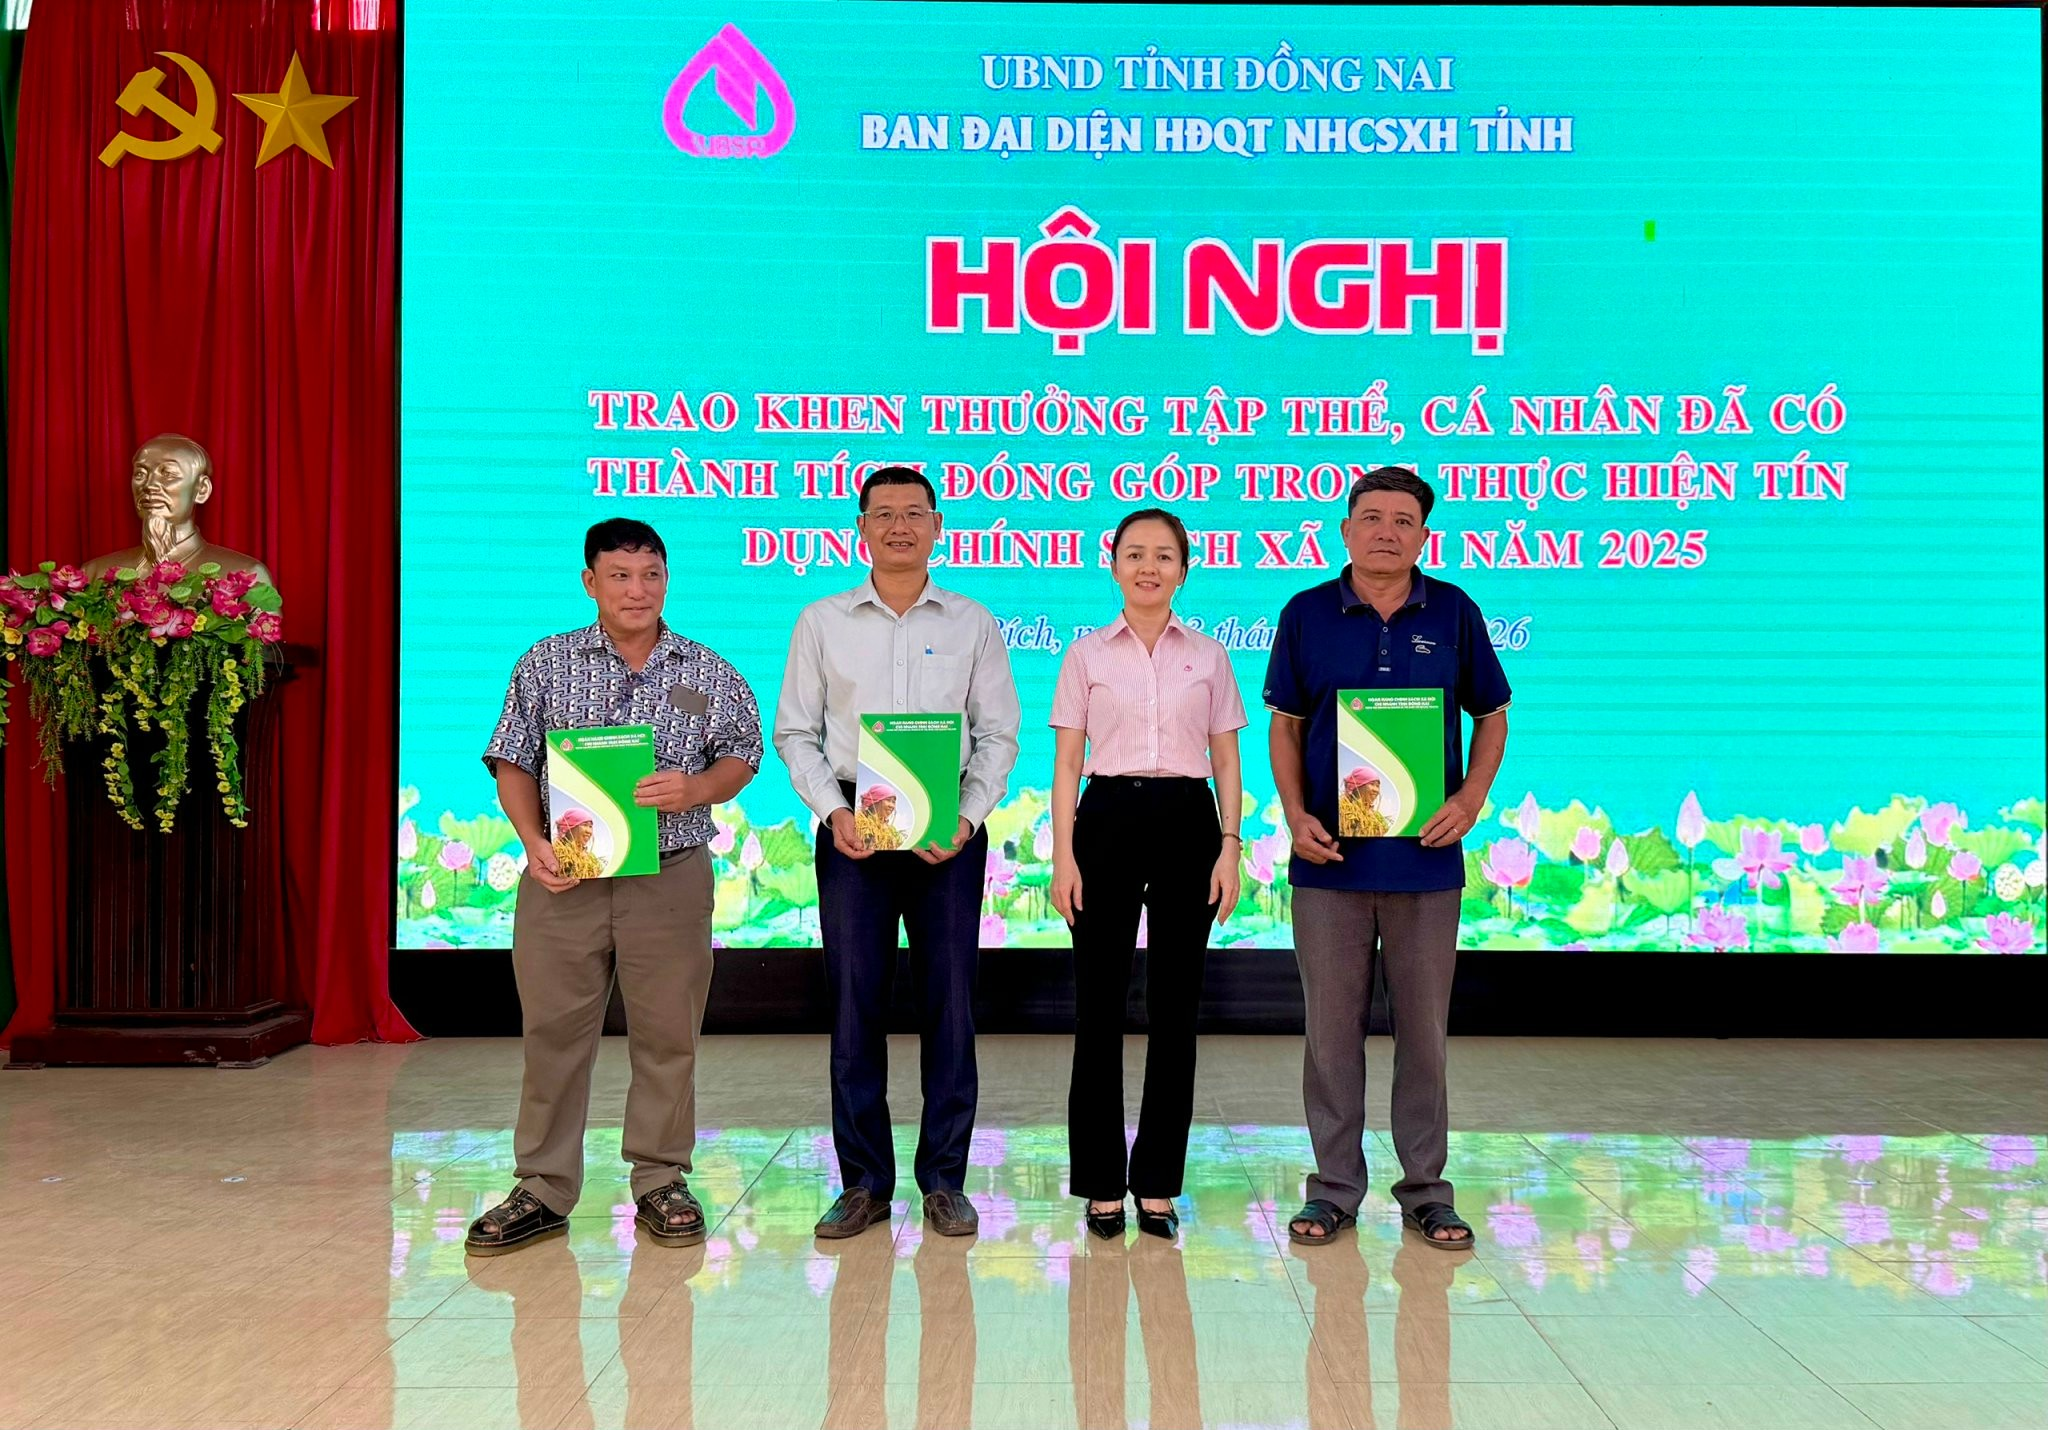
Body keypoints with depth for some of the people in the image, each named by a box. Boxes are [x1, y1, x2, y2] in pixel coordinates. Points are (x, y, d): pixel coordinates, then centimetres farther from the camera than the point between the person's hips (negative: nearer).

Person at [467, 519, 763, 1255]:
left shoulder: (708, 674, 7)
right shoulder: (546, 664, 6)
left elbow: (741, 755, 10)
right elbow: (513, 761, 5)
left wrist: (695, 789, -11)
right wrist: (533, 841, -9)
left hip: (670, 880, 0)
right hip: (564, 877, 0)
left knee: (666, 1037, 5)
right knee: (552, 1034, 4)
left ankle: (661, 1184, 18)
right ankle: (542, 1191, 15)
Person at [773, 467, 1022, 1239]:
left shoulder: (973, 625, 8)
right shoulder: (822, 622, 9)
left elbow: (999, 732, 6)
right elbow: (795, 731, 7)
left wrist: (968, 817, -8)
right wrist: (833, 811, -7)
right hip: (853, 826, 0)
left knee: (949, 997, 1)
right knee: (855, 998, 1)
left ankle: (944, 1179, 12)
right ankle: (864, 1181, 11)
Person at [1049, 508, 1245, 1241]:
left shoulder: (1208, 656, 8)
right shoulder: (1087, 653, 6)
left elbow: (1226, 762, 8)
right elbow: (1067, 762, 4)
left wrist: (1230, 846, -3)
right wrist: (1063, 854, -5)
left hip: (1187, 823, 1)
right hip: (1108, 819, -1)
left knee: (1175, 1007, 4)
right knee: (1099, 1004, 0)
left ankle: (1157, 1183, 15)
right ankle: (1102, 1184, 11)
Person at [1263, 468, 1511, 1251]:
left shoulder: (1453, 613, 3)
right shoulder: (1306, 614, 3)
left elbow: (1492, 716, 10)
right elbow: (1284, 725, 8)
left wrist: (1471, 799, -6)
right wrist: (1295, 815, -6)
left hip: (1426, 856, 0)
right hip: (1331, 856, 0)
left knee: (1424, 1027, 7)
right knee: (1331, 1025, 5)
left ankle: (1426, 1188, 19)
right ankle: (1334, 1187, 17)